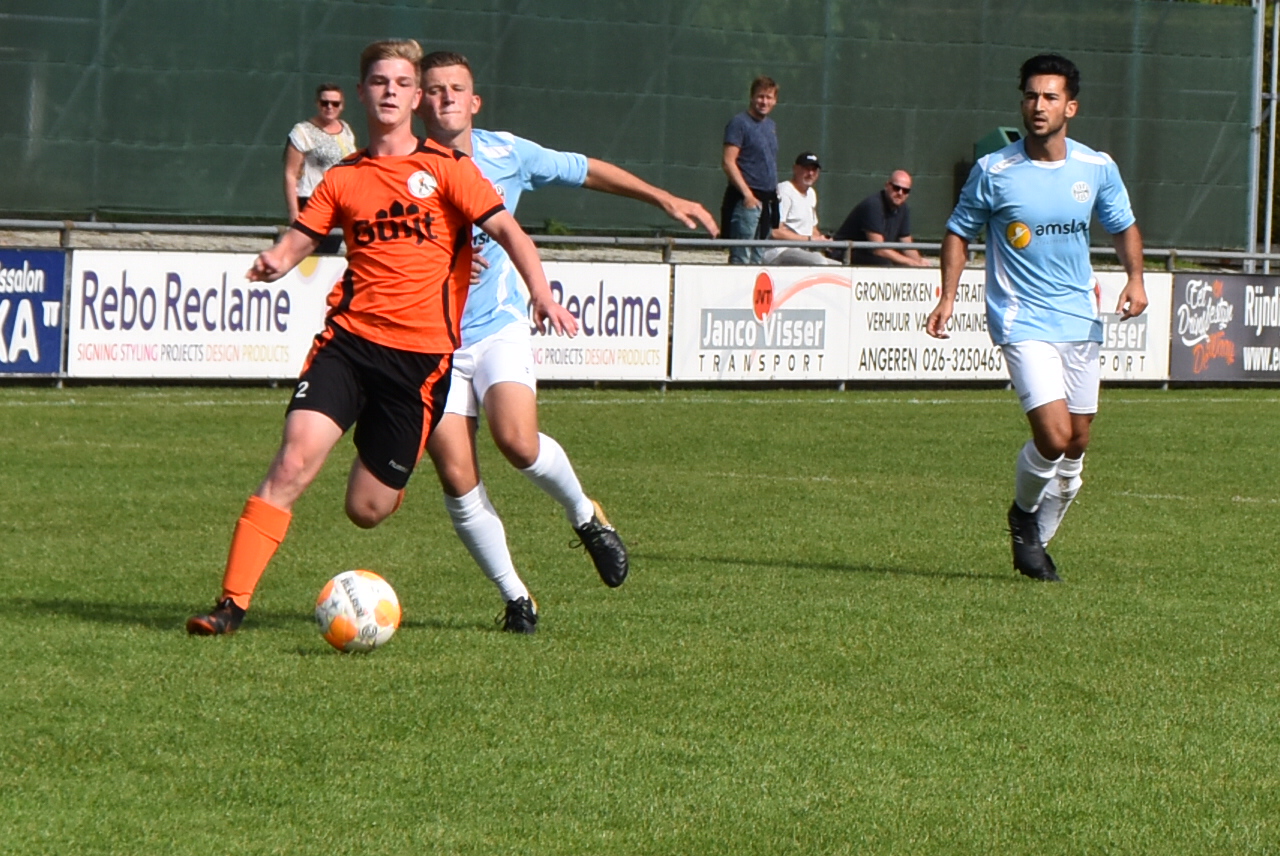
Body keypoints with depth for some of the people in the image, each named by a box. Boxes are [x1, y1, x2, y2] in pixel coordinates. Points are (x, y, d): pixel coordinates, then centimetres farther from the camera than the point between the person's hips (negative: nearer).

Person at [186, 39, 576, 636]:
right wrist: (273, 262, -12)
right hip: (349, 339, 2)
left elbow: (507, 231, -1)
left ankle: (394, 476, 40)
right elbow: (298, 239, 13)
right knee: (293, 462, -19)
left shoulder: (445, 169, 3)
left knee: (366, 510, 1)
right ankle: (232, 604, -17)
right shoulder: (342, 180, 13)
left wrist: (541, 294, -18)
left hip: (421, 354, -2)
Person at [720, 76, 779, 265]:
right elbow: (728, 162, -14)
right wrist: (747, 194, -19)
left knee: (758, 258, 10)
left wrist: (775, 194, 16)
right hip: (747, 199, -8)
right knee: (741, 257, -10)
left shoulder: (771, 126, 17)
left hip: (768, 200, 8)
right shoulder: (739, 123, -7)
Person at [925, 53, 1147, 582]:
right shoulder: (993, 171, -6)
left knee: (1075, 446, 7)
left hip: (1080, 320, 4)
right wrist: (948, 297, -5)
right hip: (1023, 321, -4)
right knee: (1053, 437, -18)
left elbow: (1124, 227, 16)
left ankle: (1037, 541, 28)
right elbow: (959, 232, 6)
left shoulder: (1097, 168, 1)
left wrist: (1135, 279, -1)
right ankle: (1023, 514, 12)